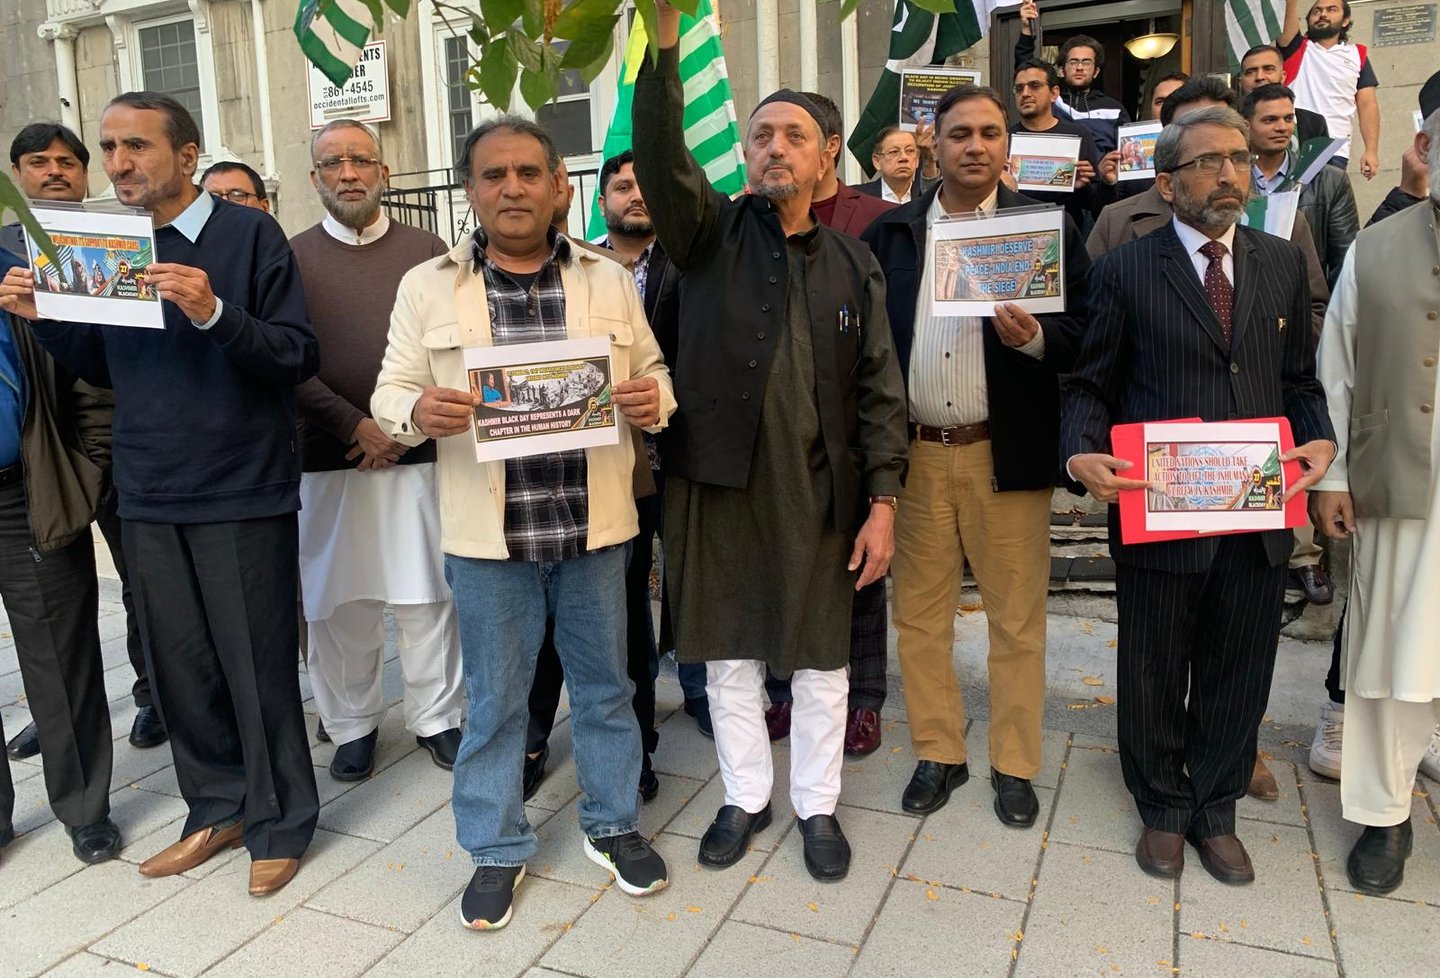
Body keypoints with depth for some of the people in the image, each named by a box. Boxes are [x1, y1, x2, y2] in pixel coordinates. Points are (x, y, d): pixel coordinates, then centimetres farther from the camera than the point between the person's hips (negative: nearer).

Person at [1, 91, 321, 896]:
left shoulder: (250, 234, -5)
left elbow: (299, 357, -13)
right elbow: (107, 369, 18)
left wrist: (214, 314, -27)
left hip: (242, 493, -5)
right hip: (150, 495, 6)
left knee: (257, 664, 3)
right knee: (179, 664, 13)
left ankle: (281, 822, 20)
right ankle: (219, 808, 31)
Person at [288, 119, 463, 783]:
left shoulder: (427, 250, 7)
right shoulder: (293, 257, 5)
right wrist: (355, 427, -11)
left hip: (418, 451, 0)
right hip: (329, 457, 0)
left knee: (428, 594, 4)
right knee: (339, 601, 5)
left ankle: (435, 717, 19)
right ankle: (353, 725, 22)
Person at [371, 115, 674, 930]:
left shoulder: (611, 280, 6)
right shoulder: (427, 286, 3)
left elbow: (654, 374, 10)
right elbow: (390, 392, 3)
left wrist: (652, 400, -14)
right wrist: (419, 411, -20)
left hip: (593, 524, 1)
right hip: (487, 530, -1)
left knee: (605, 684, 14)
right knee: (494, 698, 10)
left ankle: (614, 824, 35)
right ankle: (498, 850, 29)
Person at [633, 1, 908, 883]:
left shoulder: (854, 264, 7)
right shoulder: (712, 233, 4)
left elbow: (880, 389, 3)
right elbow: (662, 158, -15)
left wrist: (883, 501, -4)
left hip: (820, 493, 1)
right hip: (718, 482, 0)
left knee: (821, 663, 10)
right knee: (729, 656, 12)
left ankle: (817, 806, 30)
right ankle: (745, 797, 32)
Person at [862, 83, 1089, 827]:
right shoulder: (890, 232, 9)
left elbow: (1082, 335, 0)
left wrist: (1033, 337, -21)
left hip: (1007, 455, -1)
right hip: (914, 454, 2)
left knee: (1017, 619, 6)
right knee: (919, 614, 9)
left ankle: (1013, 765, 23)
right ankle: (937, 754, 26)